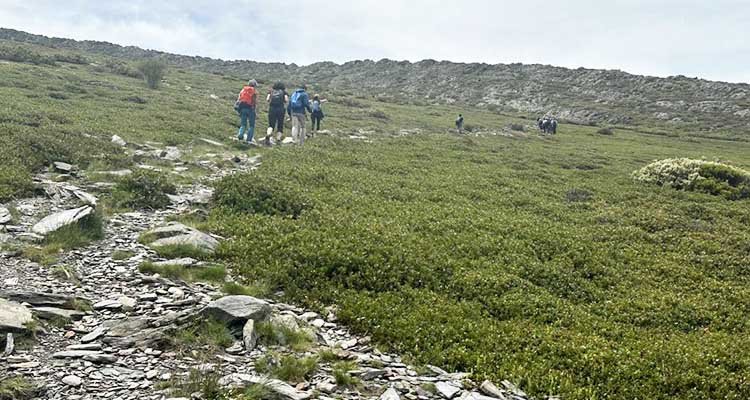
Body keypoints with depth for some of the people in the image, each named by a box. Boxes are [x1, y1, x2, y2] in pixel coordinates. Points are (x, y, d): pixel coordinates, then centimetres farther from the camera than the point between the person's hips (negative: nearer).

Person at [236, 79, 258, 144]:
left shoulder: (243, 90, 11)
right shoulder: (254, 92, -3)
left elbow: (238, 100, 7)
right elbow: (255, 102, -13)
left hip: (242, 108, 4)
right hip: (250, 109, -4)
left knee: (243, 124, 12)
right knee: (251, 125, 7)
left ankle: (240, 135, -13)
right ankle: (249, 139, 0)